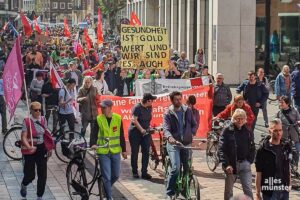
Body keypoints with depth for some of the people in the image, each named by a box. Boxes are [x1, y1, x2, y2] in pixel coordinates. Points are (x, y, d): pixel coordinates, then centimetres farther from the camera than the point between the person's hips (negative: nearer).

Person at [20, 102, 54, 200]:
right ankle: (23, 185, 37)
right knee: (30, 175, 1)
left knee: (43, 174, 1)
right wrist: (29, 147, -34)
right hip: (30, 150, -4)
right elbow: (24, 137, -18)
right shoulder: (27, 121, -12)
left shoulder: (43, 120, 3)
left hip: (42, 149, 4)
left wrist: (49, 148, 10)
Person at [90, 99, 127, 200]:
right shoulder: (99, 119, -5)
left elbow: (121, 135, 5)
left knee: (116, 175, 11)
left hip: (115, 151, 2)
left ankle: (105, 188, 38)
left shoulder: (118, 118, -1)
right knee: (107, 177, -4)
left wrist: (124, 150, 7)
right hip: (103, 152, -2)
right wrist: (93, 144, -28)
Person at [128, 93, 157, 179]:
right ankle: (135, 172, 14)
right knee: (135, 152, 4)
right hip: (135, 132, -6)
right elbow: (134, 120, -22)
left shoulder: (149, 107, 4)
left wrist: (149, 127, 12)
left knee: (146, 152, -1)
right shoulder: (137, 107, -16)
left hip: (146, 132, 6)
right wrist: (141, 129, -30)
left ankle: (144, 172, 3)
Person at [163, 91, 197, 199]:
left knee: (187, 168, 6)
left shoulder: (188, 110, 5)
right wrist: (169, 137, -37)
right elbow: (166, 128, -16)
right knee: (175, 167, -17)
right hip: (173, 143, -3)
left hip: (187, 143, 3)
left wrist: (192, 133, -7)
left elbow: (194, 124, 13)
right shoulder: (168, 113, -4)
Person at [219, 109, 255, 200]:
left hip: (244, 164, 2)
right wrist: (226, 164, -16)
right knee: (228, 190, 10)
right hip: (230, 164, -2)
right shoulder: (227, 131, -5)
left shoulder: (248, 132, 6)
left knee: (248, 189, -4)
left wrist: (249, 161, -2)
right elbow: (221, 149, -8)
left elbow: (252, 149, 11)